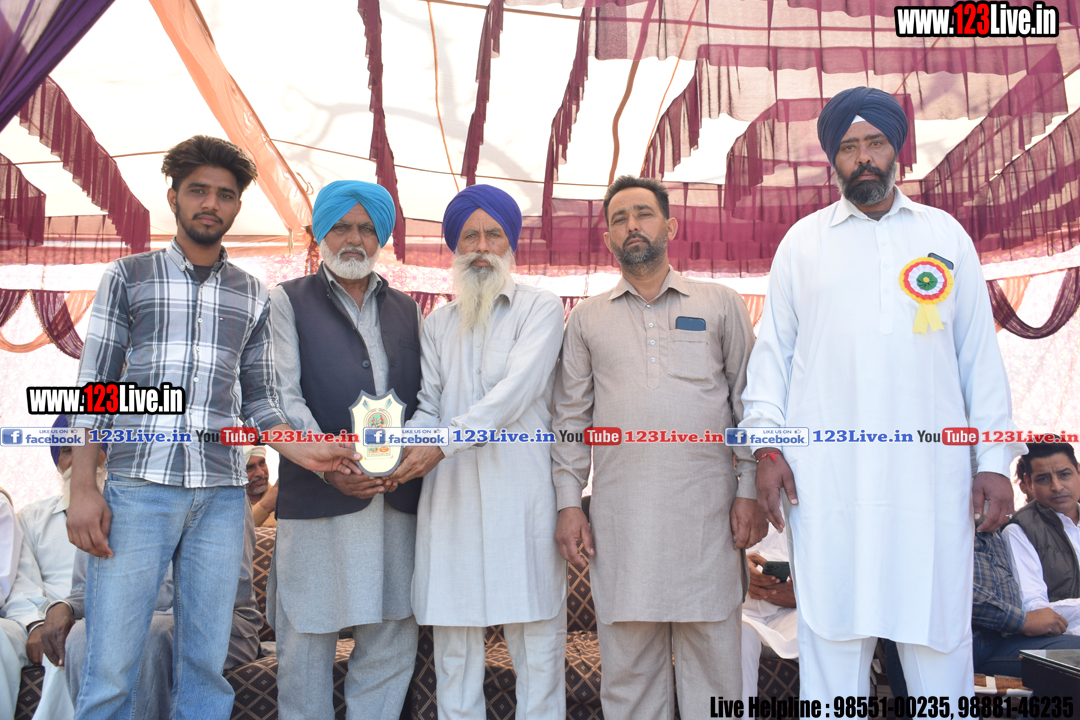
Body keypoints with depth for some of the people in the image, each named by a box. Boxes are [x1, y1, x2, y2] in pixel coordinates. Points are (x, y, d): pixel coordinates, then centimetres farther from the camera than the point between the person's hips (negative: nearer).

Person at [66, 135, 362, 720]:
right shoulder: (128, 277, 8)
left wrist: (304, 452, -4)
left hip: (221, 496, 2)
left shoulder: (253, 296, 14)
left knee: (206, 668, 6)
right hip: (137, 488, -2)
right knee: (111, 670, -3)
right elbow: (93, 388, 4)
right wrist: (83, 489, -4)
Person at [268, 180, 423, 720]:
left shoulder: (405, 309, 19)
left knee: (394, 636, 6)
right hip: (317, 497, -3)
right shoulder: (289, 301, 8)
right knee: (307, 635, 3)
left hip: (398, 495, 3)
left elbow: (423, 397, 15)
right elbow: (281, 396, -3)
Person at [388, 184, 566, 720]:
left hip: (522, 490, -4)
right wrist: (404, 450, -8)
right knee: (453, 639, 8)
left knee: (537, 639, 0)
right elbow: (427, 404, 14)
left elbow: (517, 390, -10)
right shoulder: (437, 323, 19)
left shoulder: (540, 308, 4)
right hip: (450, 495, 4)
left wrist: (445, 443, -20)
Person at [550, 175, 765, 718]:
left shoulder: (721, 305, 10)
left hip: (707, 509, -1)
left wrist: (751, 491, -1)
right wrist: (568, 502, 4)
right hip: (620, 514, 1)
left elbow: (749, 401, 8)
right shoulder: (587, 317, 14)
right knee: (628, 667, 7)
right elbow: (571, 415, 12)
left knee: (713, 660, 4)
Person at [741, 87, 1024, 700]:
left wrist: (996, 460, 4)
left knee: (940, 637, 3)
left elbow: (979, 351, 11)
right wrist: (767, 446, -1)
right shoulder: (803, 241, 12)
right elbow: (773, 347, 9)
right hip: (826, 474, 0)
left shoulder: (946, 235, 14)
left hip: (931, 470, 1)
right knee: (832, 636, 2)